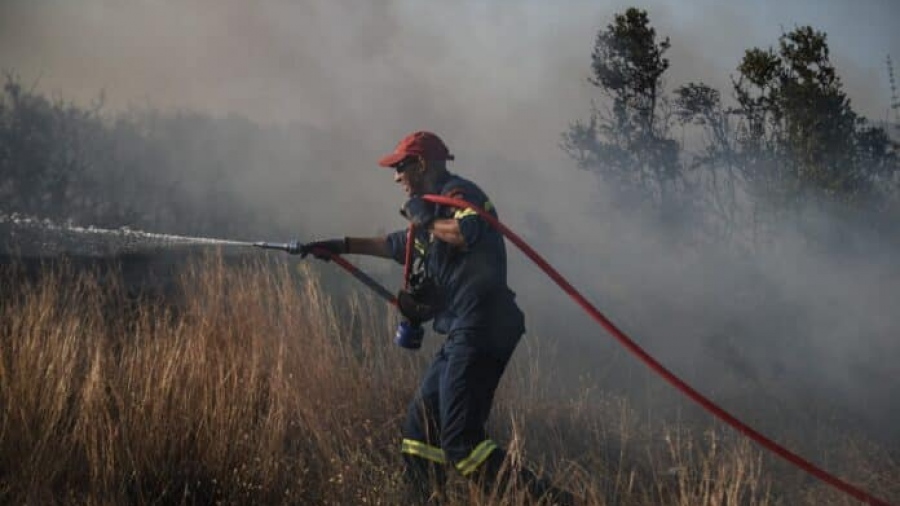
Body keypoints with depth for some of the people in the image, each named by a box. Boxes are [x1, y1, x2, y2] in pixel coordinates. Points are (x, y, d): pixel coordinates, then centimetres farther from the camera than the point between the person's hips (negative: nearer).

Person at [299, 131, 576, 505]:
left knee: (460, 444, -16)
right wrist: (341, 246, 43)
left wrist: (426, 220, -13)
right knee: (420, 431, 15)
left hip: (480, 330, -10)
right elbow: (395, 245, 40)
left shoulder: (457, 193, -6)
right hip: (463, 334, 10)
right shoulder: (435, 207, 23)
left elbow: (466, 232, -29)